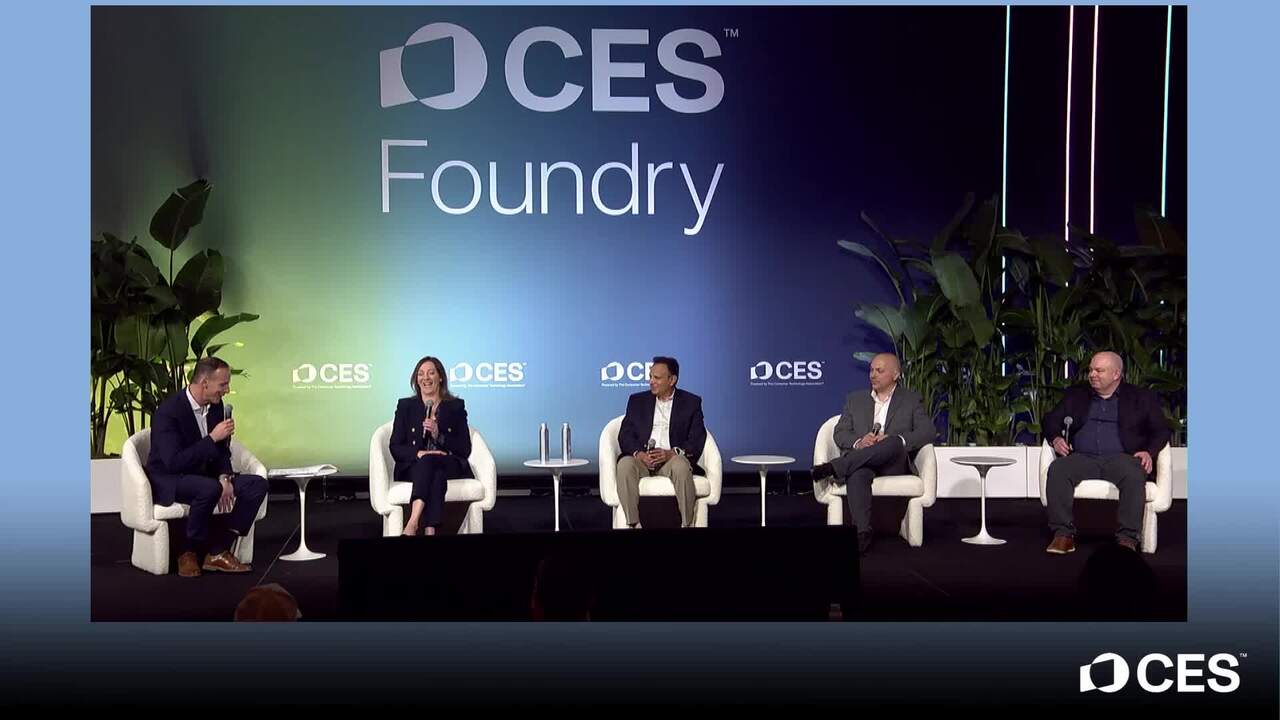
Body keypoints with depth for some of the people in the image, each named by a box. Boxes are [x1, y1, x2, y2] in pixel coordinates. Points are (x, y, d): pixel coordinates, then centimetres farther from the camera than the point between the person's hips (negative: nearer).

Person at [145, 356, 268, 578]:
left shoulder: (215, 405, 1)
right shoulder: (168, 411, -22)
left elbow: (222, 450, 9)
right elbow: (174, 462, -29)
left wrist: (224, 478, -10)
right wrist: (213, 438, -28)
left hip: (203, 474, 8)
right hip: (169, 481, -8)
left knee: (257, 484, -9)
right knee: (210, 489, -37)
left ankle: (218, 551, -9)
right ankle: (189, 553, -15)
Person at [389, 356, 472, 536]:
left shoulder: (456, 406, 12)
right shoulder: (405, 405, 13)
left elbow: (465, 450, 4)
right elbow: (395, 448, 4)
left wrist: (438, 434, -11)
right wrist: (418, 453, -17)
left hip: (450, 466, 0)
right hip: (413, 467, 0)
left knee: (429, 462, -36)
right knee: (436, 475, -36)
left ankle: (413, 523, -50)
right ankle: (430, 531, -49)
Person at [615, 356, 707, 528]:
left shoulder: (691, 402, 10)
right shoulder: (637, 400, 16)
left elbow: (697, 440, 0)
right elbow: (624, 435, 7)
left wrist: (671, 453, -18)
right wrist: (639, 453, -15)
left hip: (672, 458, -2)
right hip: (641, 458, 2)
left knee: (681, 466, -36)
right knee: (624, 464, -32)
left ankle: (687, 523, -27)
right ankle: (633, 523, -29)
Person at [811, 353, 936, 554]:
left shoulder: (911, 400, 15)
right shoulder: (855, 399, 21)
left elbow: (928, 431, 1)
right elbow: (840, 434, 11)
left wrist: (896, 440, -18)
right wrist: (859, 442, -13)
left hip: (894, 464, -1)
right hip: (860, 461, 1)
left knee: (894, 443, -37)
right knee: (857, 474, -37)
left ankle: (835, 468, -40)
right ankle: (862, 532, -45)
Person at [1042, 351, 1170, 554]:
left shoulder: (1141, 398, 16)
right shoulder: (1075, 395, 23)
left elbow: (1161, 430, 11)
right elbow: (1051, 419, 19)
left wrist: (1150, 452, -8)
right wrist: (1056, 439, -3)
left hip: (1121, 458, -2)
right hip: (1082, 458, 2)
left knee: (1134, 475, -37)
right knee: (1057, 469, -30)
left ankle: (1128, 538, -34)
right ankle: (1063, 533, -30)